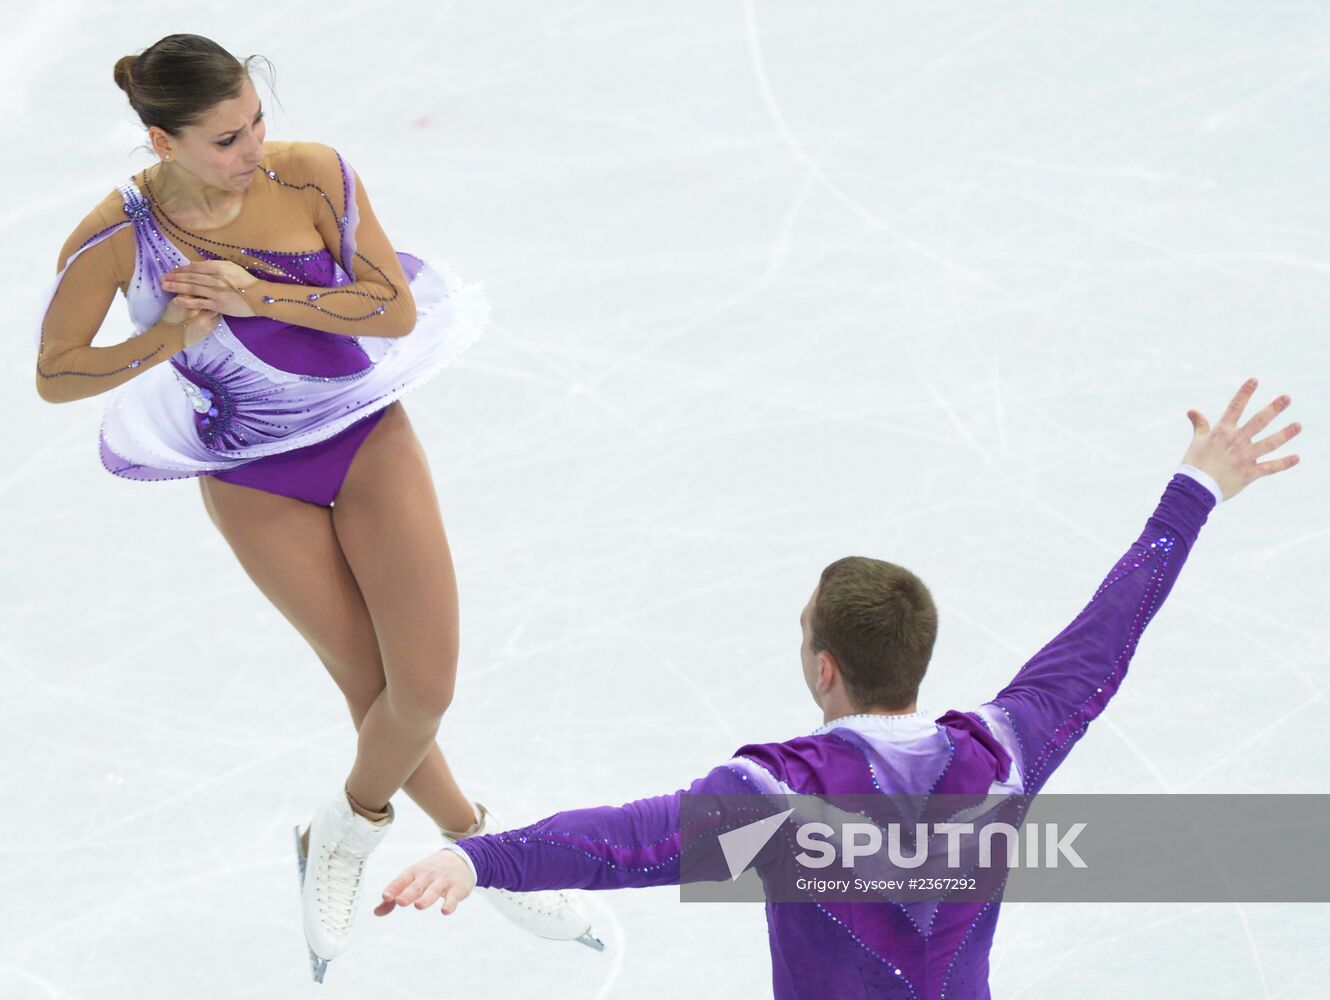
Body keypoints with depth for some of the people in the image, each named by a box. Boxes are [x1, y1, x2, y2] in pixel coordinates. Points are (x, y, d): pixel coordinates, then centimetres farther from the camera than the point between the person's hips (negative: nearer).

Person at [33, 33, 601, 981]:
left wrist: (258, 297, -26)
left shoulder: (313, 175, -17)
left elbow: (398, 309, -16)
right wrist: (166, 340, -24)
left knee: (426, 689, -6)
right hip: (254, 478, -1)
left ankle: (349, 826, 25)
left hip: (369, 437, 1)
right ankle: (477, 841, 30)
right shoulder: (115, 240, -18)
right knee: (377, 692, 3)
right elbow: (55, 375, -8)